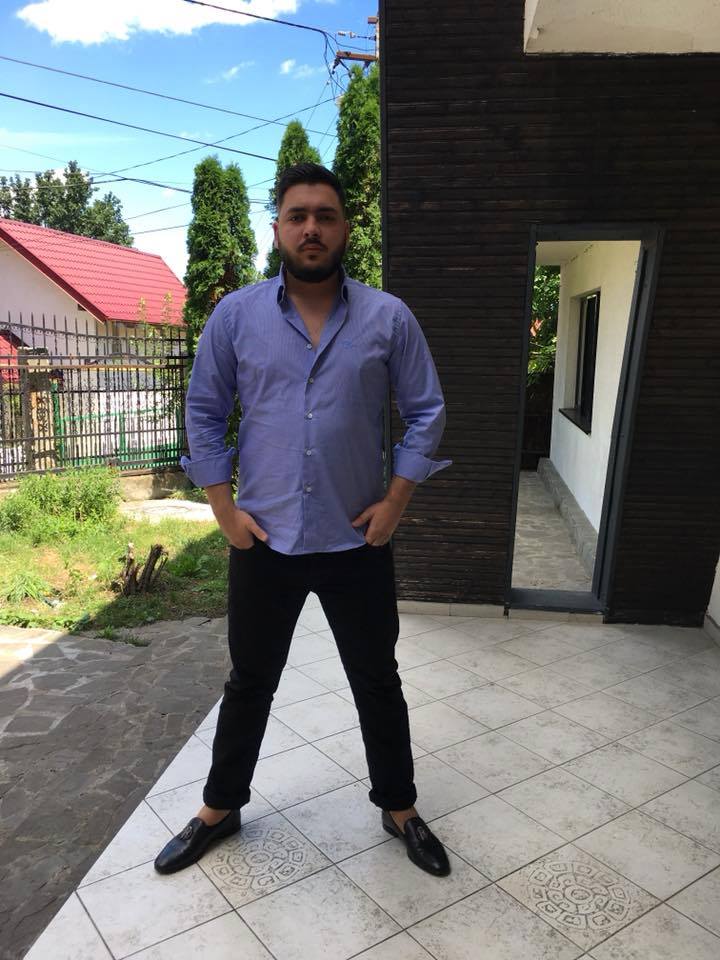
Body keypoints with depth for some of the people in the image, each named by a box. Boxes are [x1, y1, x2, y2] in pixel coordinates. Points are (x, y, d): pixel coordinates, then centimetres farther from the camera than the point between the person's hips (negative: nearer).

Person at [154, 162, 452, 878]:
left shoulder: (389, 318, -4)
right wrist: (223, 507, -3)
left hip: (358, 542, 0)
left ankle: (399, 809, 39)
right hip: (262, 542, 1)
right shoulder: (235, 315, -2)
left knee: (378, 683, 15)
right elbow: (204, 412, 3)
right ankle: (219, 808, 42)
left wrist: (395, 499, -6)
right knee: (249, 683, 18)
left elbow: (426, 412, 2)